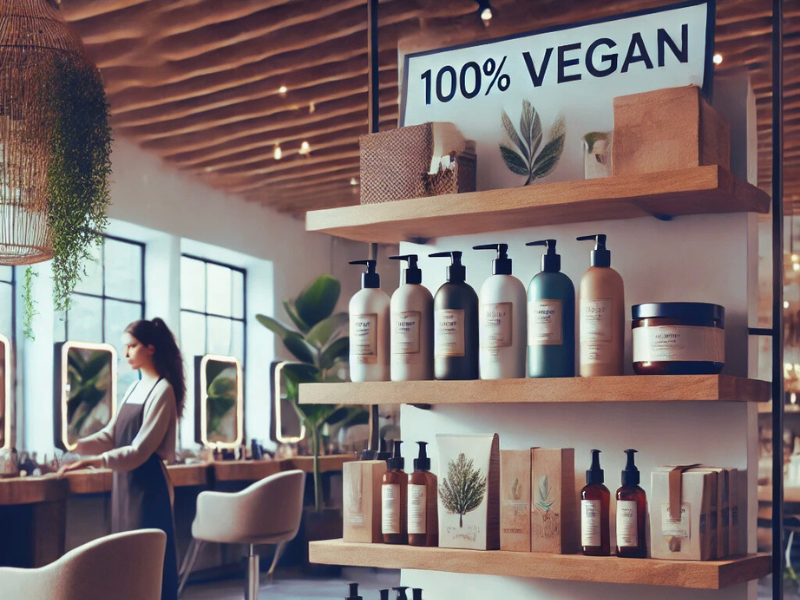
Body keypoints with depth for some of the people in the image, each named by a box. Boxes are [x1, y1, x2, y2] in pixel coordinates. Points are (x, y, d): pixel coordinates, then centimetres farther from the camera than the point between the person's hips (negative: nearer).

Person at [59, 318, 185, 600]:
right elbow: (111, 435, 11)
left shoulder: (162, 391, -13)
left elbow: (140, 450, -19)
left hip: (148, 484, -9)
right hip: (124, 481, 9)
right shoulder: (134, 389, 14)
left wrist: (92, 461, -27)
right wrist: (76, 446, -5)